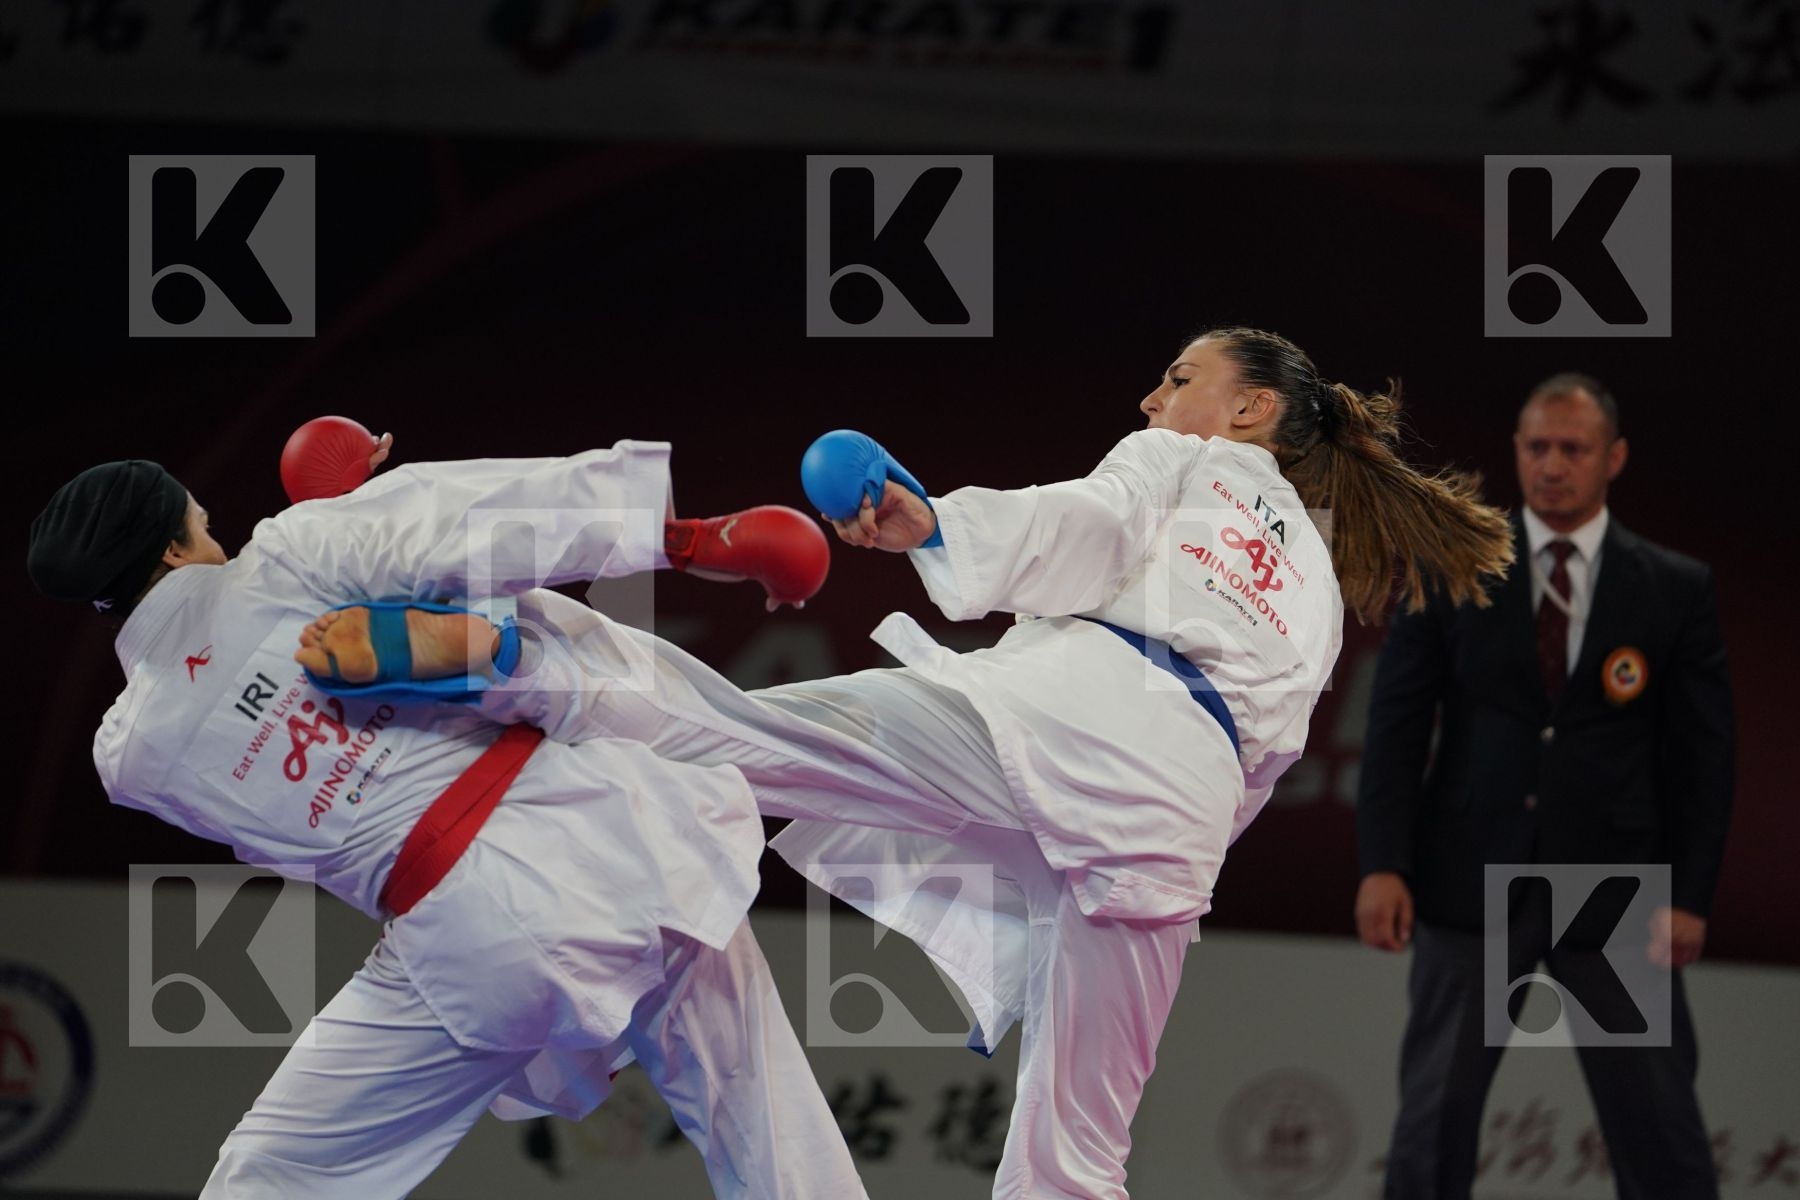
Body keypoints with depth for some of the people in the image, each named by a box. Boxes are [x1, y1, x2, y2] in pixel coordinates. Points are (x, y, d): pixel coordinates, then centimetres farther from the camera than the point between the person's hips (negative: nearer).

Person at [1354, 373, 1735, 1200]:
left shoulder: (1677, 589, 2)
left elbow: (1702, 750, 3)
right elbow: (1398, 721, -1)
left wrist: (1689, 896, -4)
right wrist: (1383, 864, -10)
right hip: (1470, 881, 0)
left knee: (1659, 1128, 0)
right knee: (1433, 1119, 3)